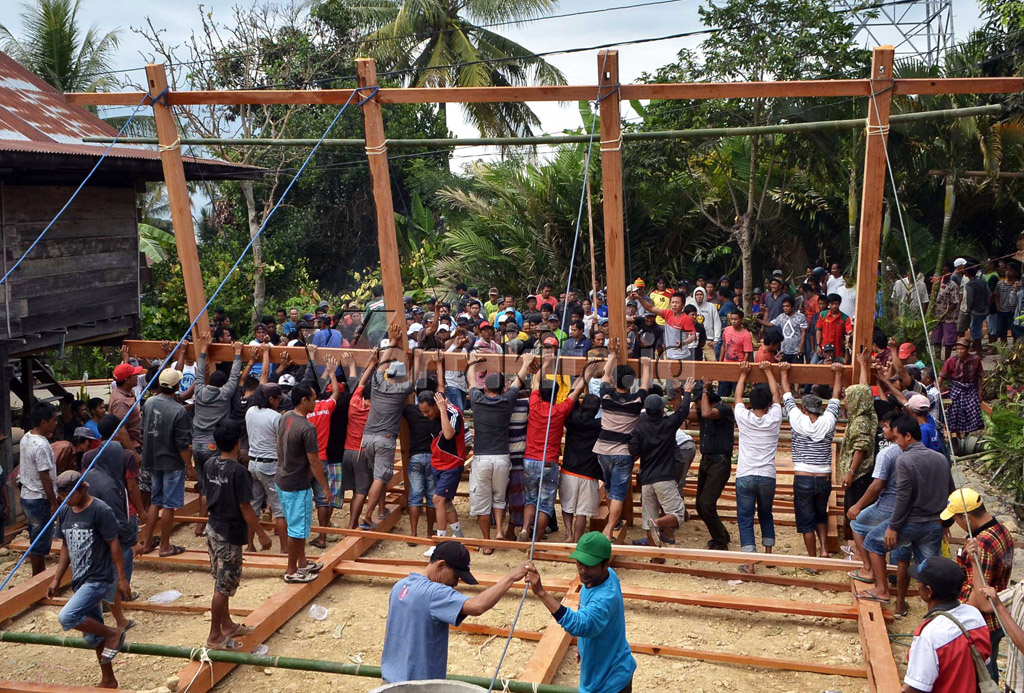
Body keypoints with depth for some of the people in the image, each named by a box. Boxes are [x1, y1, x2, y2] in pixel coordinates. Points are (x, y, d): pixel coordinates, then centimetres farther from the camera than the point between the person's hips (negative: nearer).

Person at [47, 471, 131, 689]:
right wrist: (56, 579, 13)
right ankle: (108, 681, 29)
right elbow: (66, 547, 15)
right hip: (81, 581, 8)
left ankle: (113, 634, -3)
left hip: (99, 579, -8)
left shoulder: (100, 511, -15)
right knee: (93, 636, 15)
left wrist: (122, 578, -12)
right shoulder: (64, 512, 5)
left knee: (67, 617, -23)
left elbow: (114, 544, -13)